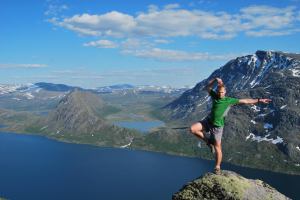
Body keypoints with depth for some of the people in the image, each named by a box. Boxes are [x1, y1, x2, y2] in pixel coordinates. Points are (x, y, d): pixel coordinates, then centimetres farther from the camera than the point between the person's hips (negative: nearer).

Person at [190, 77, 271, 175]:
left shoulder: (229, 100, -8)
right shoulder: (214, 96, 2)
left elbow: (245, 101, -6)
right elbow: (208, 87, 5)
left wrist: (259, 100, -9)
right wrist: (215, 80, -11)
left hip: (217, 126, -4)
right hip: (208, 121, 4)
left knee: (217, 147, 1)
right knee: (193, 129, -13)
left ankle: (217, 167, 15)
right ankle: (208, 141, 7)